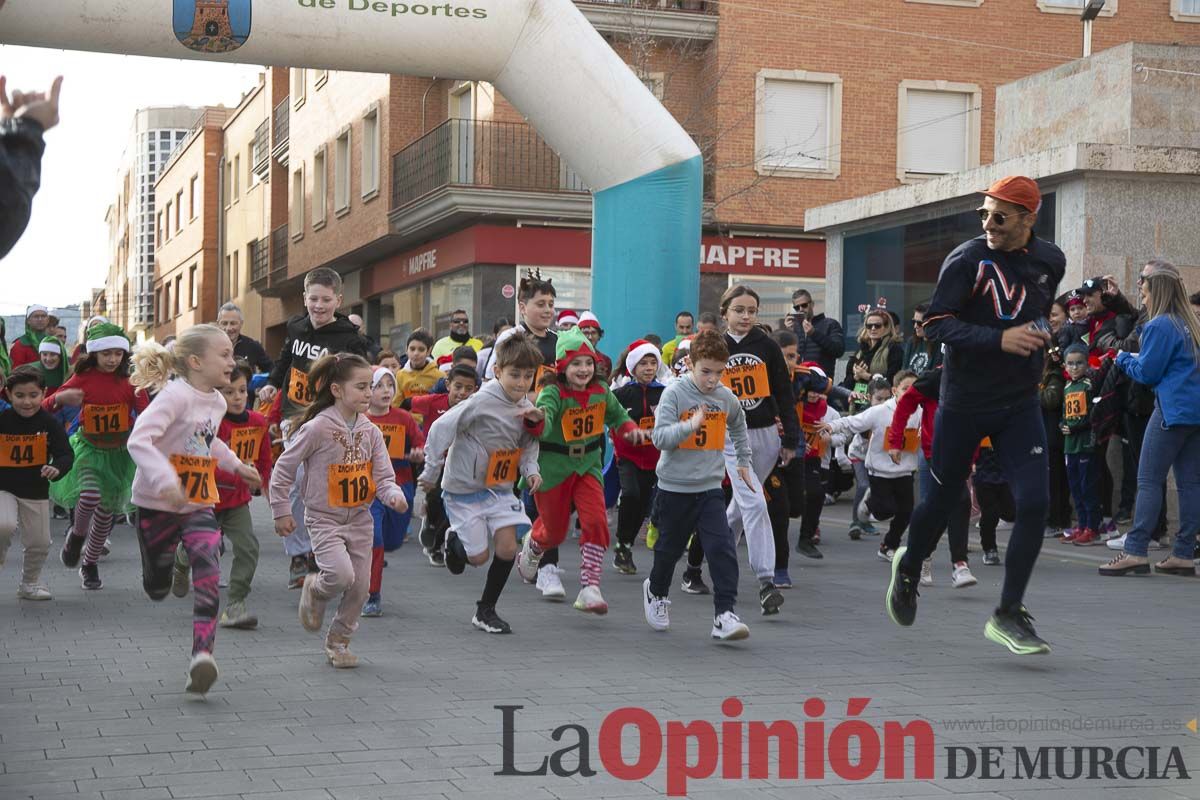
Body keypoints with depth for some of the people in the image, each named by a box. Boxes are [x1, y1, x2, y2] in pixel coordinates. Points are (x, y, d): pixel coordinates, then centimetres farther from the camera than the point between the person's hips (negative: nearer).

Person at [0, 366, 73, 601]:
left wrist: (57, 468, -32)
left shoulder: (49, 424, -9)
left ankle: (30, 583, 34)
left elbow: (66, 453, -13)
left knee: (39, 543, 10)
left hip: (36, 492, 2)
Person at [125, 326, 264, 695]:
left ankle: (202, 654, -22)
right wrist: (165, 481, -43)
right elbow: (139, 440, -32)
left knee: (209, 578, -17)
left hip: (199, 505, 5)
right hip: (158, 504, -5)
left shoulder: (217, 401, 6)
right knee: (157, 587, 10)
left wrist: (236, 465, 29)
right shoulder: (175, 395, -19)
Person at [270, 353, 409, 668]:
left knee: (360, 586, 4)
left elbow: (383, 476, 1)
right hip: (325, 520, -5)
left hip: (360, 520, 5)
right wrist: (282, 511, -6)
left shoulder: (371, 431, 1)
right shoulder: (317, 428, -15)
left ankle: (338, 641, 25)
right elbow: (283, 469, -7)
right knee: (341, 574, -24)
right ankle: (315, 590, 12)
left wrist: (394, 495, -20)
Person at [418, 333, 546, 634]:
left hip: (499, 489, 5)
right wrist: (431, 472, -13)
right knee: (479, 557, -2)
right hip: (463, 488, -5)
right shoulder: (482, 402, -23)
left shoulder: (526, 409, -2)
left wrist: (530, 470, -7)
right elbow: (441, 428, -19)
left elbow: (528, 446, 13)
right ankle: (456, 542, 36)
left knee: (507, 548, -8)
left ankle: (486, 611, 11)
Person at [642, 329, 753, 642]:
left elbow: (738, 426, 24)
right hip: (675, 487, -2)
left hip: (710, 487, 2)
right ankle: (656, 591, 43)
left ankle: (724, 615, -11)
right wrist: (690, 425, -33)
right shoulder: (675, 393, -12)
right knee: (670, 548, 14)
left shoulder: (727, 397, 1)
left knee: (722, 549, -12)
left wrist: (744, 461, 26)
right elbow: (659, 437, -20)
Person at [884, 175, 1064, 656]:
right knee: (944, 499, 10)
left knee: (1034, 504, -9)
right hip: (963, 403, -3)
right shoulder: (967, 260, -12)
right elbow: (937, 324, -19)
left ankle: (1008, 616, 3)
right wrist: (999, 339, -29)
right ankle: (909, 566, 41)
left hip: (1020, 404, 3)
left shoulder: (1050, 262, 3)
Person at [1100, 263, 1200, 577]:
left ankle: (1135, 552, -12)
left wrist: (1124, 359, 10)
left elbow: (1147, 372, -9)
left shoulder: (1160, 326, -10)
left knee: (1149, 480, -7)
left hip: (1172, 409, -8)